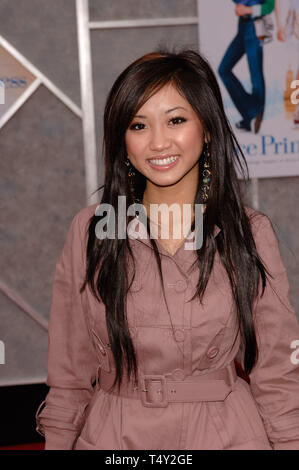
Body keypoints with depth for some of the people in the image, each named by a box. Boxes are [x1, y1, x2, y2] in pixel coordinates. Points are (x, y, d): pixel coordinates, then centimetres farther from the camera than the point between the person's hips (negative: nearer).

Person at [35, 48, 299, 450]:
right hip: (113, 433, 1)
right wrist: (57, 442, -2)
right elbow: (69, 377, -1)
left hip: (226, 432, 0)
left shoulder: (251, 233, -6)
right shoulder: (90, 231, -6)